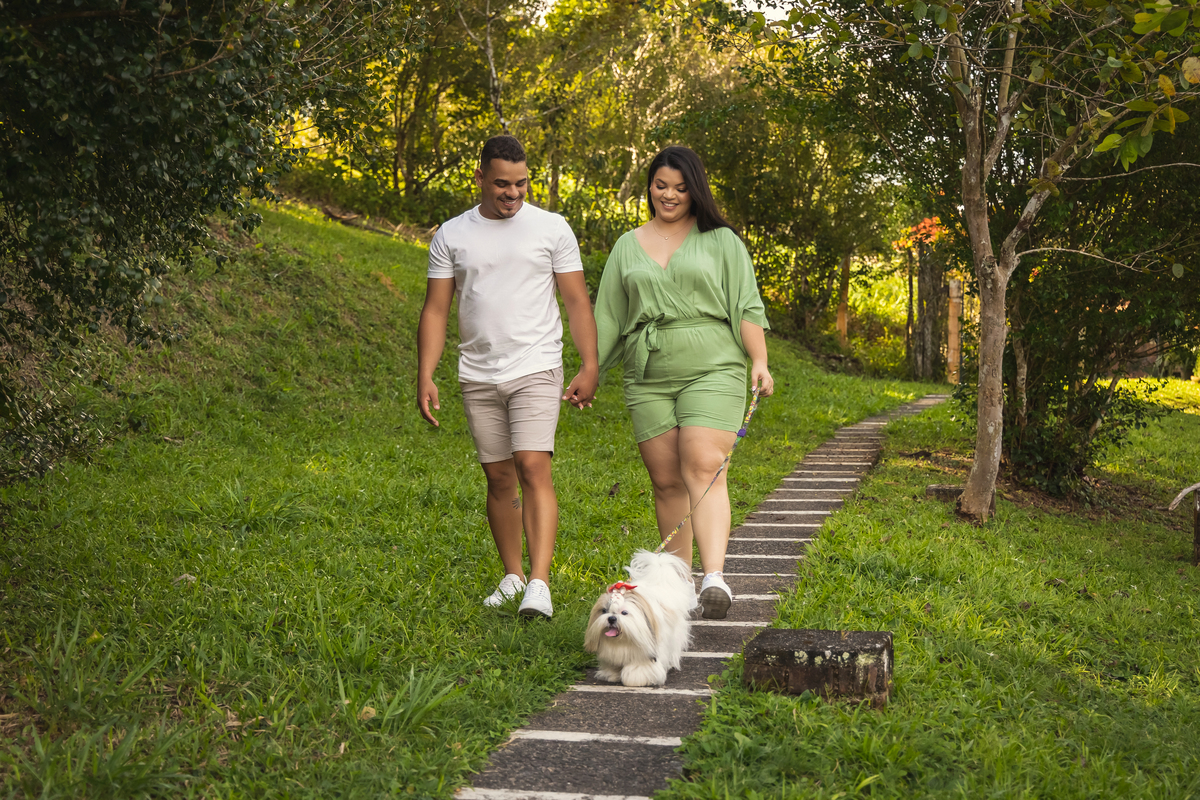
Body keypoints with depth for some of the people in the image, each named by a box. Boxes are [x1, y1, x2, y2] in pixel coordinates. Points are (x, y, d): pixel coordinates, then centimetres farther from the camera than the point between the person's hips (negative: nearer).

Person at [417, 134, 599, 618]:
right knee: (498, 476, 8)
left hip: (536, 369, -3)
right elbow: (436, 311, 6)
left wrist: (590, 366, -7)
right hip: (478, 377, 3)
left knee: (533, 467, -16)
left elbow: (577, 301, 2)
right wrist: (425, 377, -2)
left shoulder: (551, 228, 2)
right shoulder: (451, 235, 6)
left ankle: (539, 583, -18)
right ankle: (512, 574, 22)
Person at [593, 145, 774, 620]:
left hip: (712, 371, -3)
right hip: (648, 380, 3)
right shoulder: (627, 247, 16)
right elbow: (609, 317, 19)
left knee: (704, 469, -17)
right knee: (666, 482, 3)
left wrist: (759, 361, -9)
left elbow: (746, 308, 3)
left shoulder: (721, 241, 8)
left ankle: (715, 578, -27)